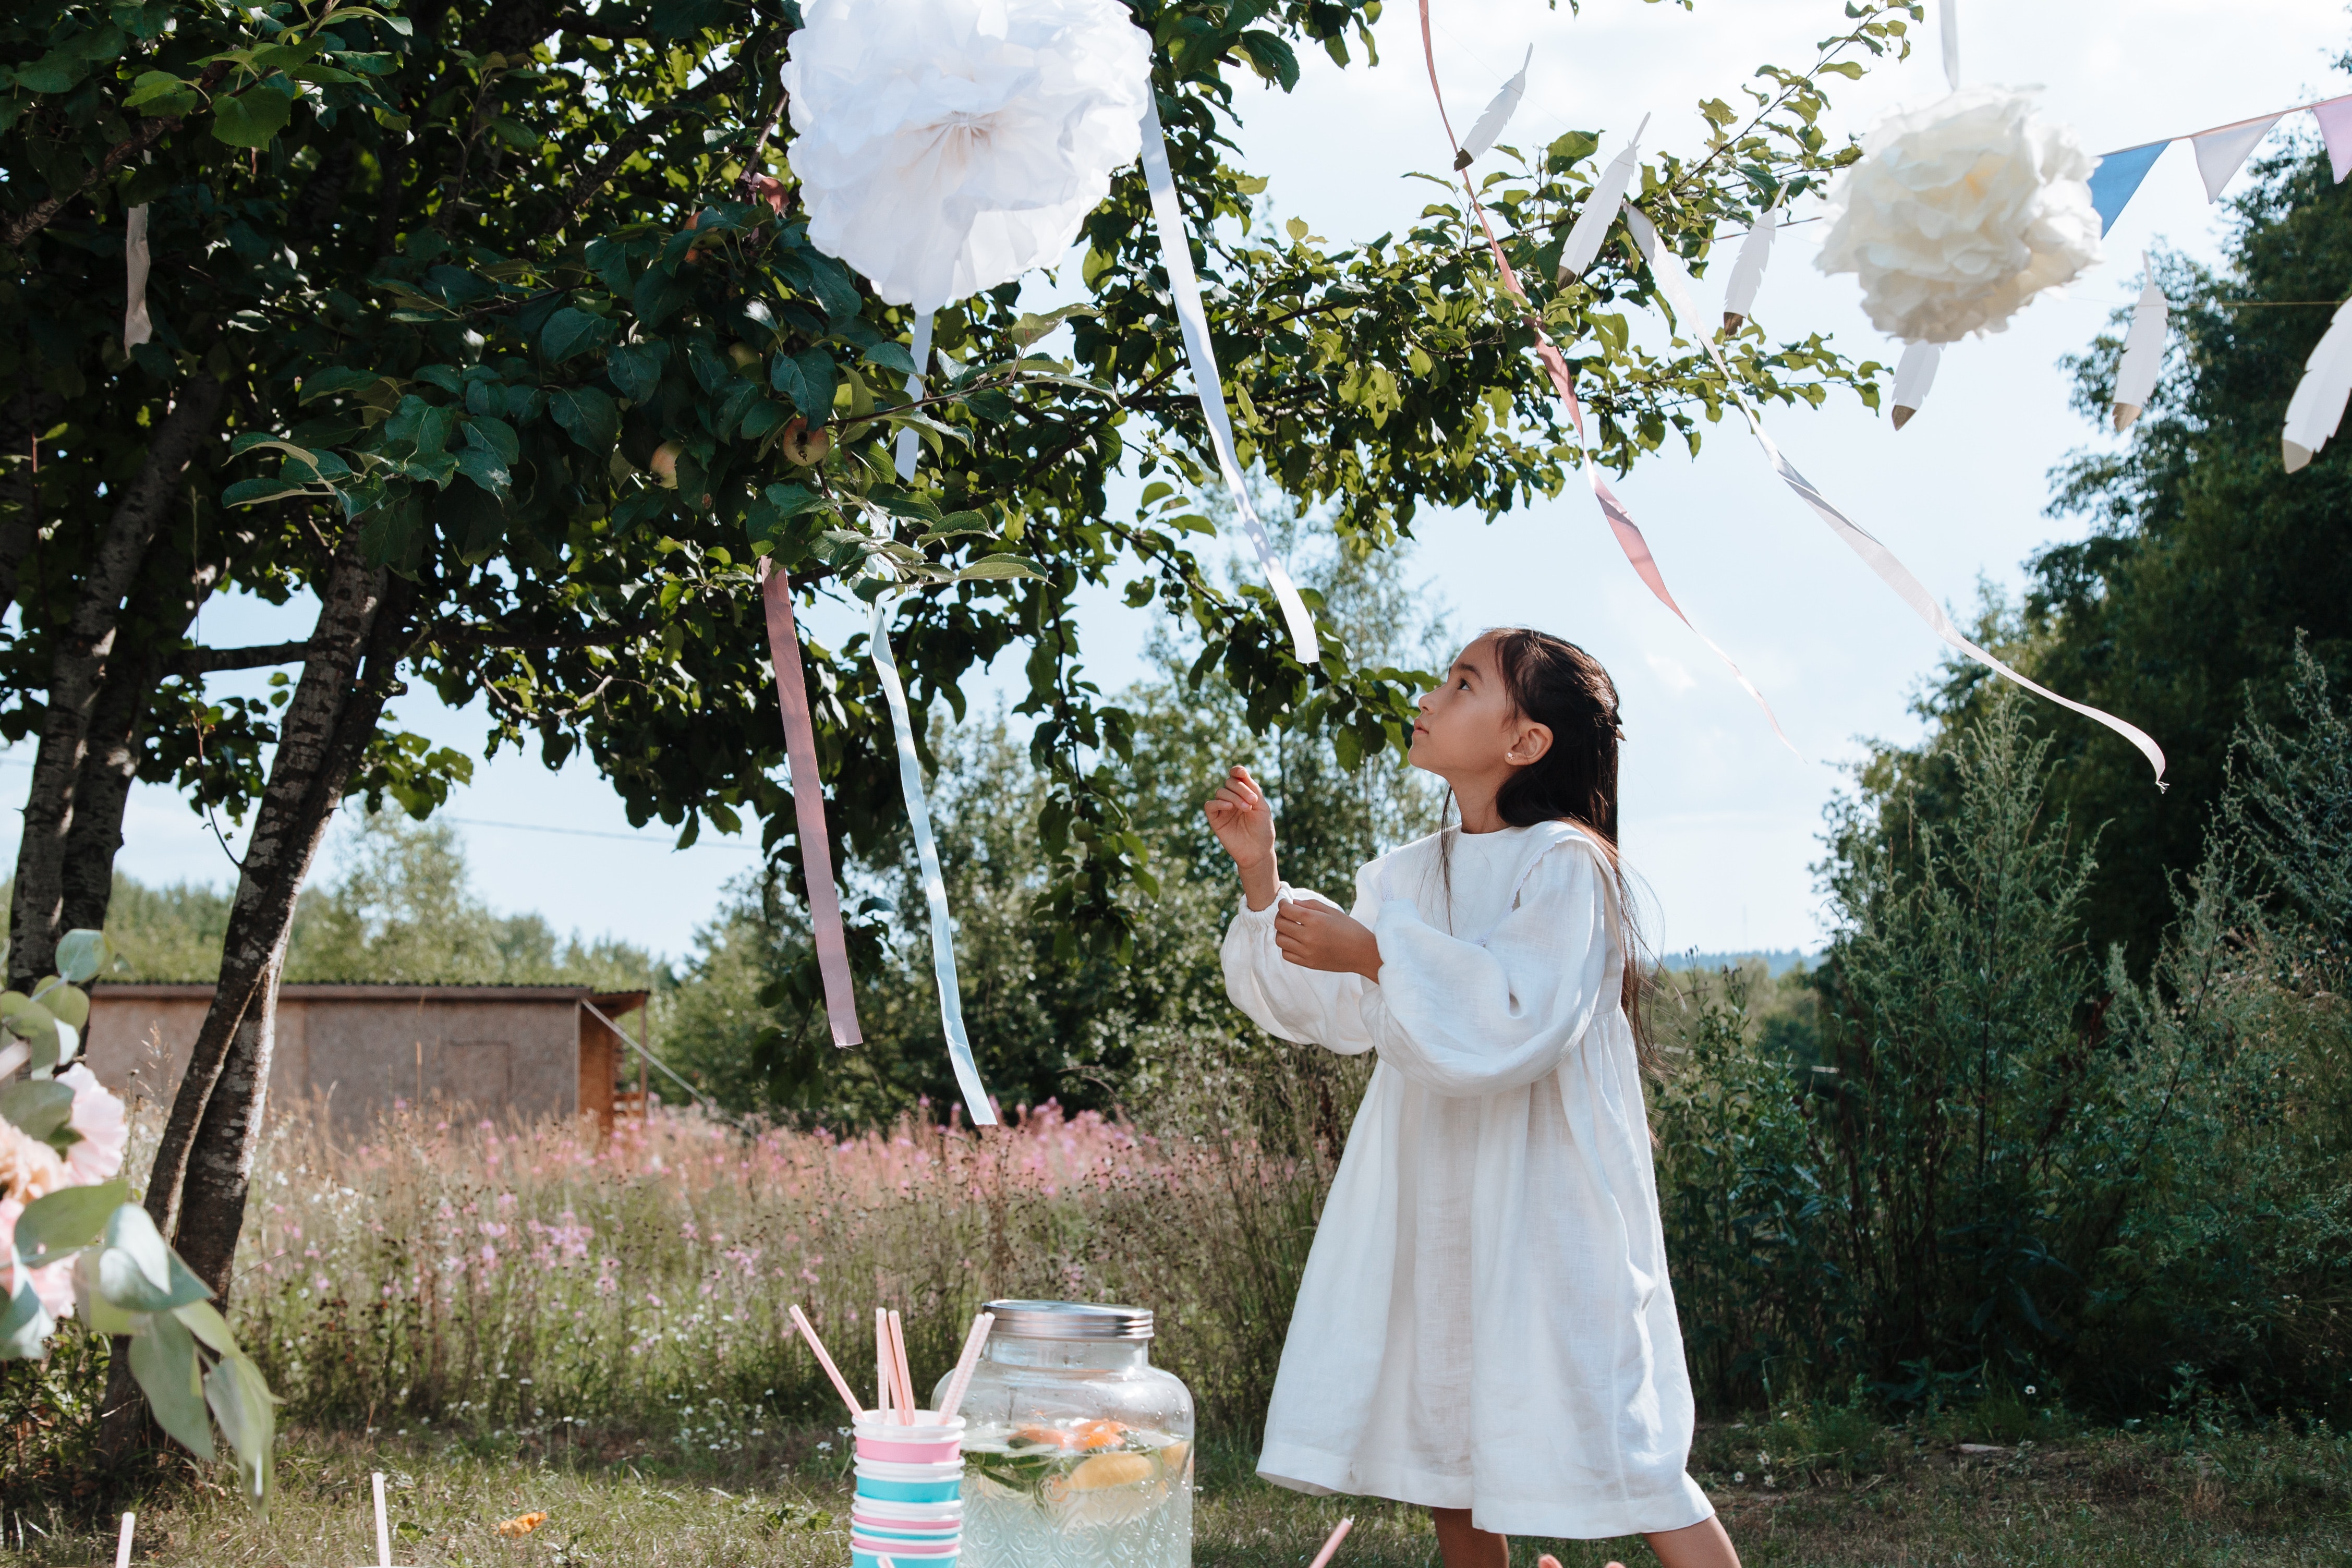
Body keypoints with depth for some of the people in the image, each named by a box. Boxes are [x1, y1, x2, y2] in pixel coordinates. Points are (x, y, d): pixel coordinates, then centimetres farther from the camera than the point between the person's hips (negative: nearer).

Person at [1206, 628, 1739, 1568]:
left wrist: (1371, 952, -22)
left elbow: (1523, 1018, -25)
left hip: (1544, 1205, -8)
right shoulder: (1414, 873, 12)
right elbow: (1328, 1011, 17)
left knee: (1619, 1453, -8)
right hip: (1432, 1208, 8)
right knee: (1446, 1451, 10)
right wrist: (1260, 875, 9)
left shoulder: (1564, 864, -11)